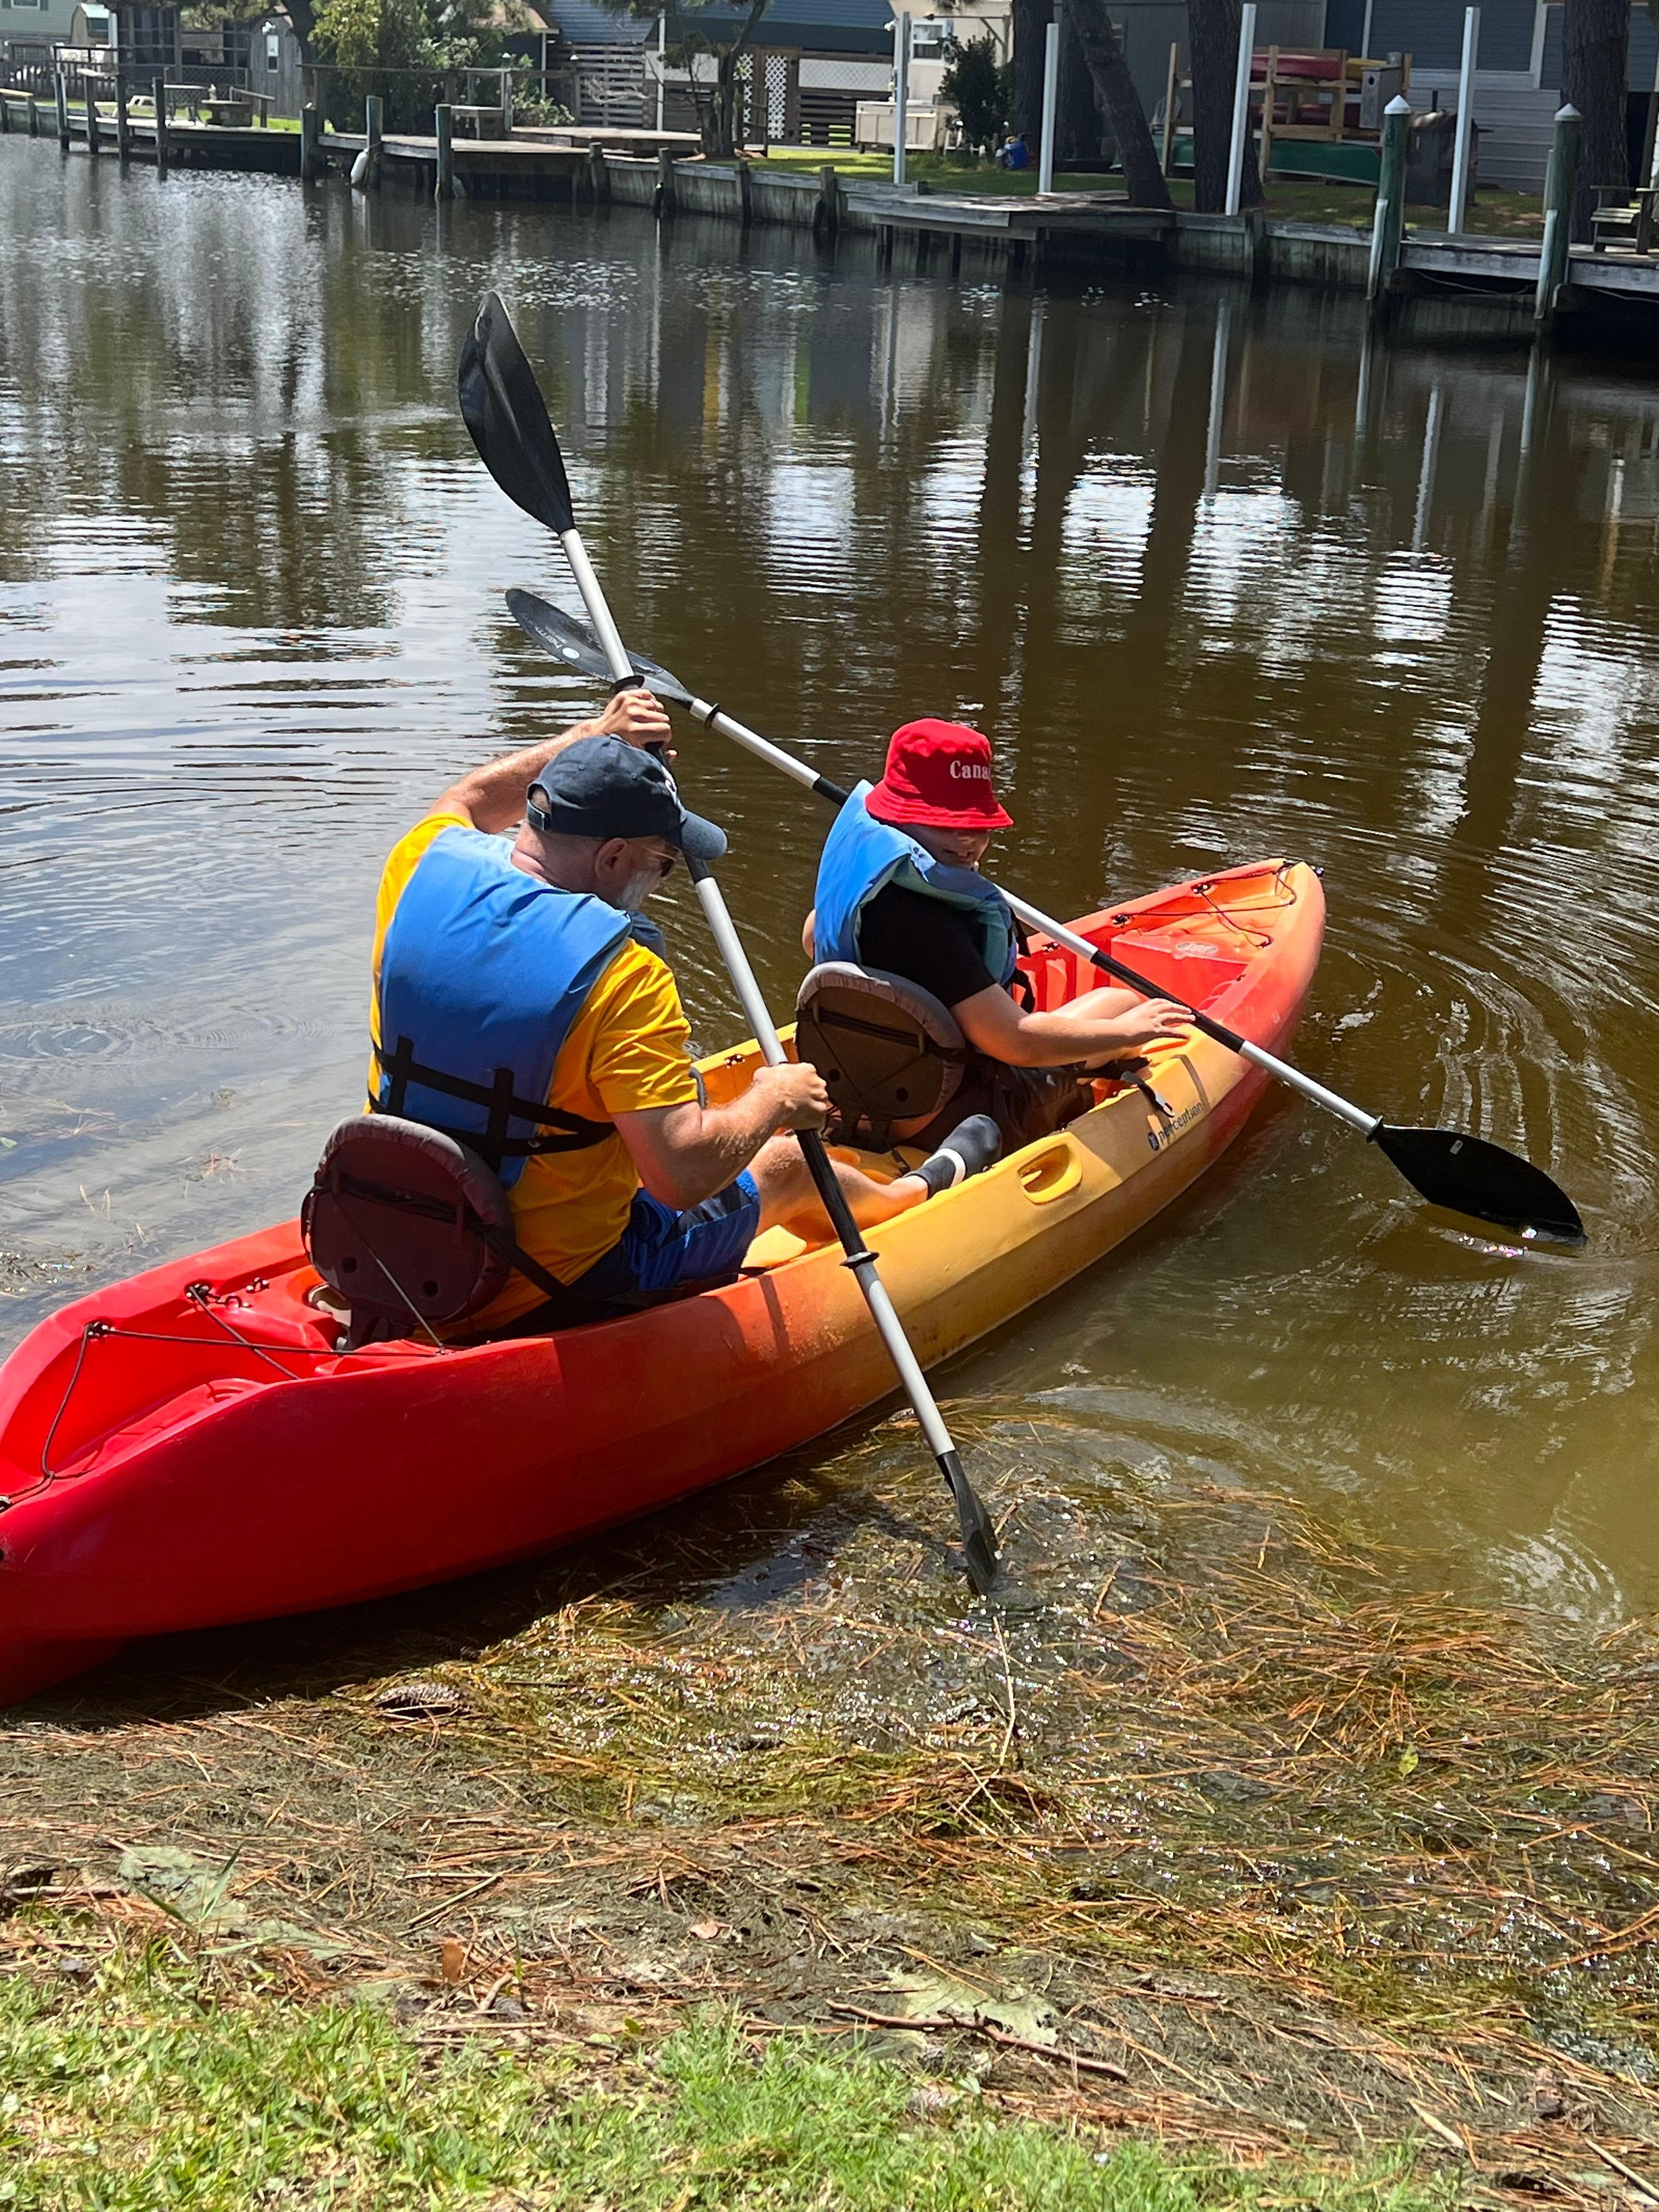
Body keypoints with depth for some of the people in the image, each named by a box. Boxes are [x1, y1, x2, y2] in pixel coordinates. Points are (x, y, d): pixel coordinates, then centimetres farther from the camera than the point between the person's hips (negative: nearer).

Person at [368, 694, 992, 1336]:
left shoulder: (424, 867, -8)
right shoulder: (619, 975, -27)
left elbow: (467, 802, 19)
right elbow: (681, 1175, -29)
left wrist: (591, 738, 27)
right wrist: (774, 1101, -11)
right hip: (554, 1294, -6)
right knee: (785, 1163, 19)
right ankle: (914, 1193, 53)